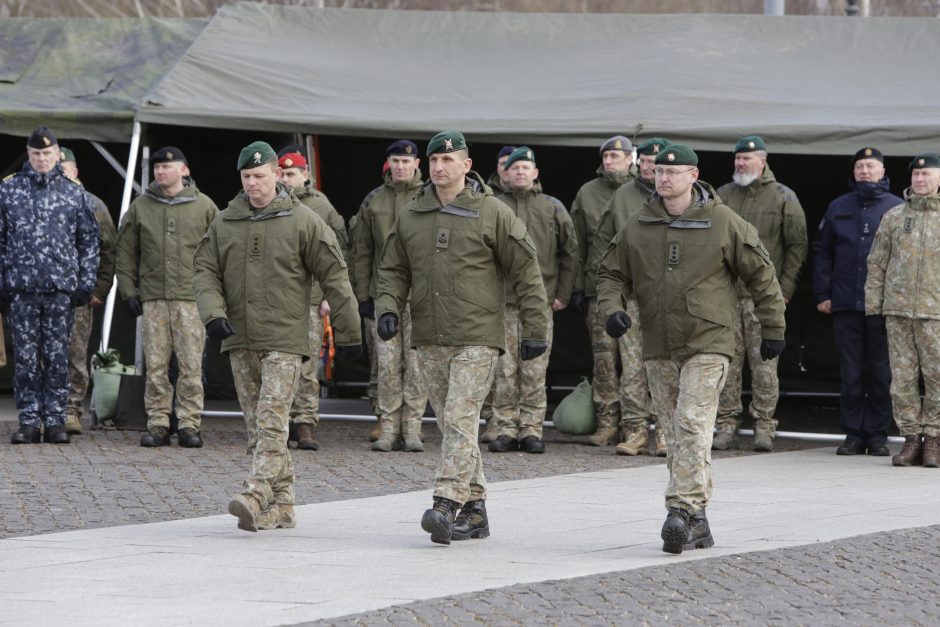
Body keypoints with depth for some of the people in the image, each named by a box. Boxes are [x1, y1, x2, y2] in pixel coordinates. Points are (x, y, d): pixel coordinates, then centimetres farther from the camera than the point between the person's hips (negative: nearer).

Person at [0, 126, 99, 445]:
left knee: (57, 356, 0)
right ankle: (29, 421, 5)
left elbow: (89, 241, 10)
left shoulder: (75, 193, 8)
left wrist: (85, 284, 2)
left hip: (61, 287, 0)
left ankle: (55, 420, 6)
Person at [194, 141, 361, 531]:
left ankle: (256, 496, -24)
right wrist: (213, 313, -9)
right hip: (240, 339, 5)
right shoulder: (224, 223, 10)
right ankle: (281, 505, 12)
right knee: (257, 425, 7)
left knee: (272, 420, -15)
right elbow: (205, 271, 10)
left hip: (284, 340, -5)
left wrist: (348, 334, -1)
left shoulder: (302, 221, -2)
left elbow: (335, 278, 0)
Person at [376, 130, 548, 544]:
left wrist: (535, 330, -3)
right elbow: (393, 269, 18)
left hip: (476, 339, -5)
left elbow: (526, 272, -1)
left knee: (460, 421, -16)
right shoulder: (410, 216, 10)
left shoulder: (492, 214, -3)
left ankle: (447, 505, -23)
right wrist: (388, 307, -2)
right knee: (452, 426, 9)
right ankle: (474, 509, 16)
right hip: (429, 340, 5)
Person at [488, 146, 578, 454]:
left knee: (535, 371, -1)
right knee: (505, 370, -2)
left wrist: (563, 293, 7)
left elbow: (570, 252, 12)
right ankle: (507, 429, 4)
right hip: (503, 302, 0)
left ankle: (531, 429, 3)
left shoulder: (552, 208, 9)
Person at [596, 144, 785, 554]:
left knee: (692, 427, -18)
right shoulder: (637, 227, 7)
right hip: (659, 349, 5)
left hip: (707, 344, -5)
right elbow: (611, 273, 15)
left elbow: (761, 274, 4)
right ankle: (696, 521, 14)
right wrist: (612, 308, -6)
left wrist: (773, 330, 5)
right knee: (675, 436, 7)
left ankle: (682, 510, -24)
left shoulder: (723, 222, -3)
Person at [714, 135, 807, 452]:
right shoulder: (723, 196, 13)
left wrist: (785, 287, -3)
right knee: (728, 361, 2)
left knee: (764, 363, -4)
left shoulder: (783, 198, 3)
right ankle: (727, 425, 7)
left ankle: (764, 427, 1)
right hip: (726, 293, 3)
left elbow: (798, 245, 4)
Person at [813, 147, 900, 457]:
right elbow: (822, 253, 14)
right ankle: (853, 434, 9)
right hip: (845, 304, 2)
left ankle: (877, 434, 8)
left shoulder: (897, 208, 3)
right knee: (850, 373, 4)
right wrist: (823, 294, 5)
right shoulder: (838, 208, 11)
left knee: (880, 373, 1)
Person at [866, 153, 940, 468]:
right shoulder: (893, 217, 12)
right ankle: (911, 438, 6)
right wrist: (873, 304, 7)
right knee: (902, 377, 1)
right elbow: (877, 263, 14)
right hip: (897, 311, 2)